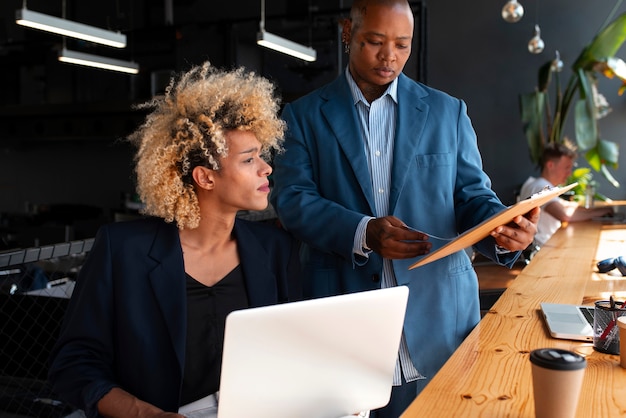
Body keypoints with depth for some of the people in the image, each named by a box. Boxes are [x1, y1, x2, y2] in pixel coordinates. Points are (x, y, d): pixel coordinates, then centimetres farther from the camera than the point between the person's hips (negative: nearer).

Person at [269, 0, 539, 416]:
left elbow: (473, 194, 7)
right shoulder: (304, 115, 5)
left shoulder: (448, 112, 9)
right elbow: (292, 198, -5)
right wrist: (363, 232, -22)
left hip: (437, 316, 1)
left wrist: (502, 228, -16)